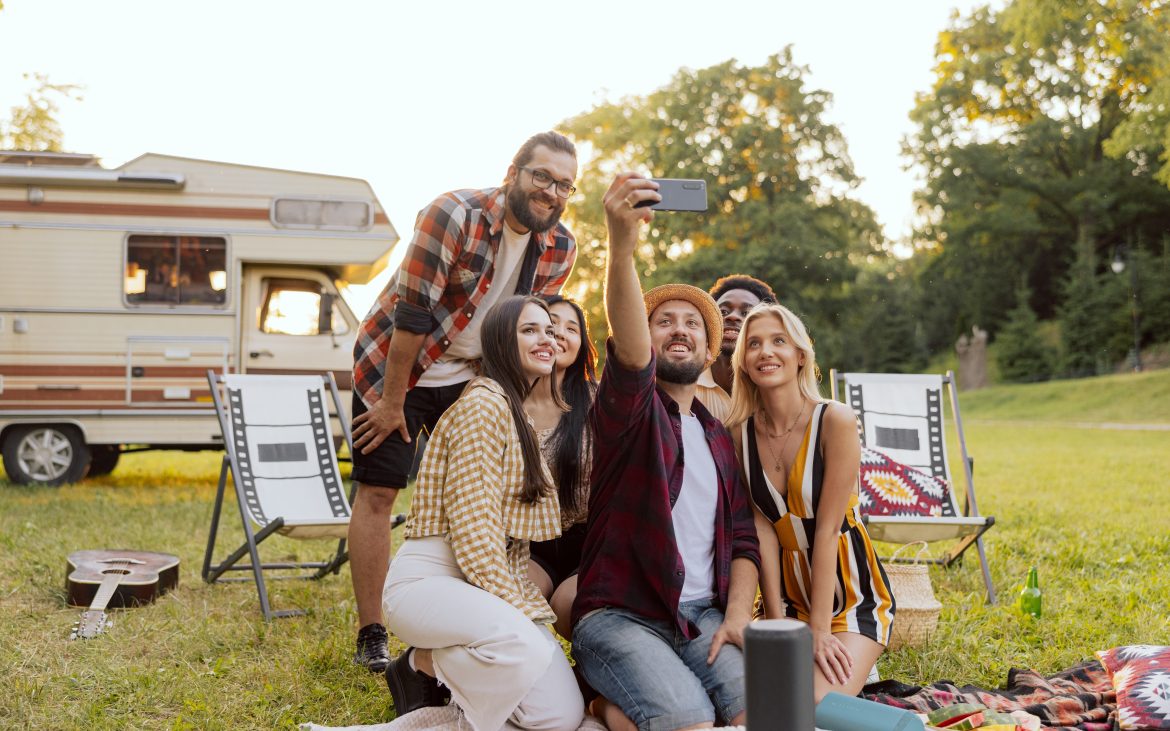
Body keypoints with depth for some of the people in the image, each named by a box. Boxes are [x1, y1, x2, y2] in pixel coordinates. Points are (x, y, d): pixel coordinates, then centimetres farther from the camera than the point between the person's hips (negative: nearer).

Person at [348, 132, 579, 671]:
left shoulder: (560, 249, -8)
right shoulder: (454, 216, -26)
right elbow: (411, 315, -25)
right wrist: (392, 401, -21)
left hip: (470, 378, 6)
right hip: (395, 365, -5)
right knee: (378, 491, -4)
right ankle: (371, 637, 3)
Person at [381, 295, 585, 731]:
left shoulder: (519, 415, 20)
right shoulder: (484, 403, -11)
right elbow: (472, 524, -18)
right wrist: (519, 611, -17)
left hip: (492, 584, 8)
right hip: (428, 578, -8)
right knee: (523, 645, -38)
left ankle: (450, 669, 12)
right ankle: (420, 664, -8)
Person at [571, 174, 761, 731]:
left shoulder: (718, 439, 20)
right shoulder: (631, 408, 1)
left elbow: (742, 538, 15)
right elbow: (629, 353, -23)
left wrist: (737, 615, -5)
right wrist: (621, 245, -40)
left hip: (702, 616, 5)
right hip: (620, 615, -5)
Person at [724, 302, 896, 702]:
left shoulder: (835, 420, -16)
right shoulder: (740, 434, -2)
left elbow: (828, 528, -17)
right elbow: (763, 531, -6)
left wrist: (818, 630, -16)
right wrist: (779, 626, -11)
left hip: (852, 598, -4)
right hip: (790, 598, 4)